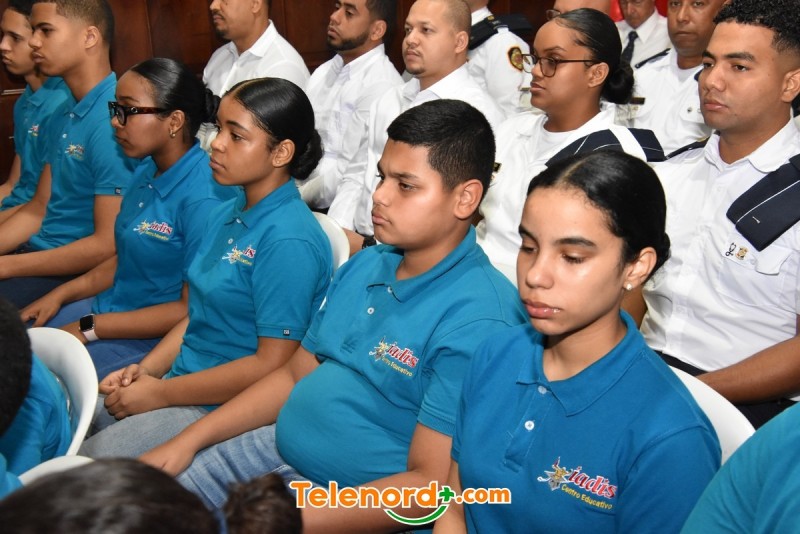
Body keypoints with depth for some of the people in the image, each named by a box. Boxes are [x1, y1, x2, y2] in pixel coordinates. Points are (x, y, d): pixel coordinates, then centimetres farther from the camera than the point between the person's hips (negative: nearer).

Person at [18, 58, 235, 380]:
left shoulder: (202, 197, -23)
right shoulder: (147, 171, 6)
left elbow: (192, 311, -22)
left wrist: (89, 328, -17)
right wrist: (61, 294, 8)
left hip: (156, 340, -9)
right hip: (113, 305, 9)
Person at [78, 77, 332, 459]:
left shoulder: (289, 241, -20)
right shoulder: (225, 216, 10)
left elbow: (273, 365, -21)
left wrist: (161, 392, -15)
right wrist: (145, 370, 1)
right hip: (185, 381, 9)